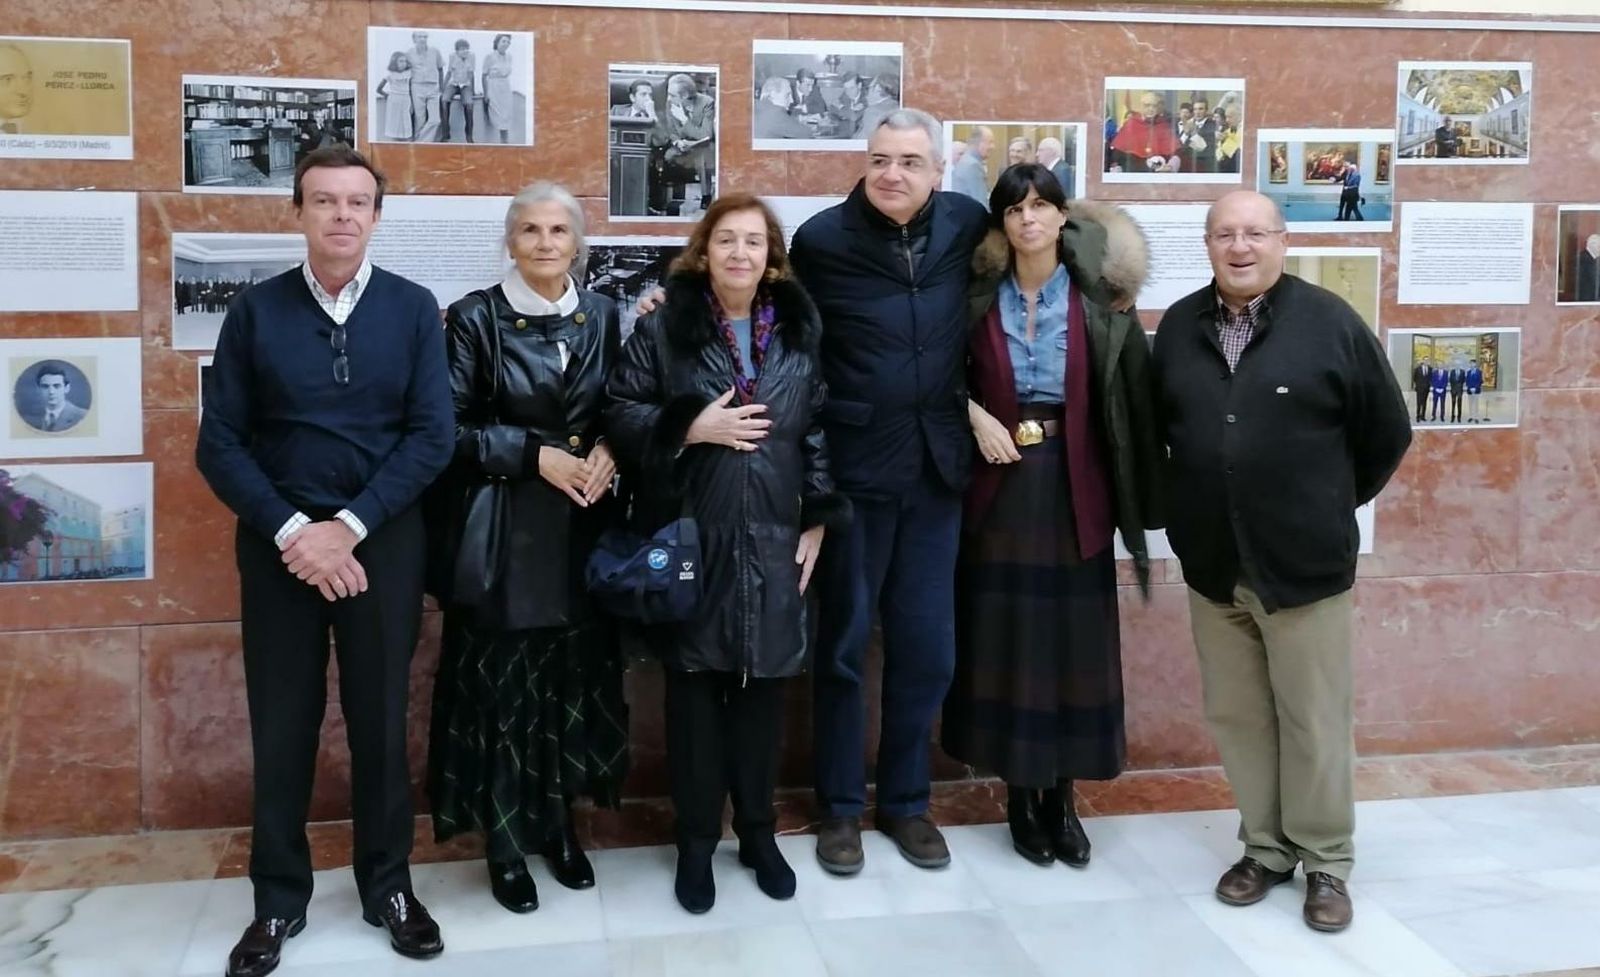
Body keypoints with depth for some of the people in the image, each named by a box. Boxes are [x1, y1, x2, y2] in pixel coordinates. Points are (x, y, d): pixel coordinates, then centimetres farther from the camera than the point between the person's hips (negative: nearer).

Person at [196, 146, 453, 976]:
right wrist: (290, 531, -13)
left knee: (380, 717, 10)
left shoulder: (413, 308, 0)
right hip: (278, 542, 0)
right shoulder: (255, 311, 0)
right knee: (281, 724, 8)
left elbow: (432, 435, -5)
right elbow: (219, 442, -2)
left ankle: (387, 885, 25)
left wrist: (349, 525, -12)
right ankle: (278, 900, 23)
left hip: (383, 541, 0)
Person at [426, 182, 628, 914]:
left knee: (576, 678, 9)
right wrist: (536, 455, -17)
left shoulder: (602, 316, 7)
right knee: (503, 683, 2)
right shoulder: (474, 319, -5)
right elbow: (451, 429, -9)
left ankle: (560, 825, 26)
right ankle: (505, 841, 17)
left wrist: (607, 451, -8)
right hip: (503, 530, -3)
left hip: (582, 528, 4)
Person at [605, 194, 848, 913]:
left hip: (772, 540, 2)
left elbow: (822, 428, 5)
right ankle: (696, 839, 20)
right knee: (694, 686, 5)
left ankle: (757, 829, 26)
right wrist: (691, 427, -16)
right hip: (688, 540, -2)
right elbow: (620, 412, -3)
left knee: (761, 685, 9)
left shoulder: (801, 328, 6)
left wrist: (818, 522, 1)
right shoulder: (664, 325, -2)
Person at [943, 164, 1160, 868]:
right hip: (1000, 484, 1)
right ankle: (1021, 794, 17)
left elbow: (1130, 392, -2)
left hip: (1074, 484, 0)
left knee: (1074, 641, 5)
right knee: (1005, 638, 4)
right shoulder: (981, 295, 2)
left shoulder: (1097, 296, -1)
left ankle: (1062, 796, 19)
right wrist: (976, 415, -6)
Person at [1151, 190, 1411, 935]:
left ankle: (1327, 863, 21)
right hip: (1212, 563, 4)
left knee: (1314, 724, 5)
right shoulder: (1178, 327, 5)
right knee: (1237, 718, 12)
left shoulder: (1330, 323, -8)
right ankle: (1266, 848, 27)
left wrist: (1330, 507, 8)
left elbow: (1386, 433, 0)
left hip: (1304, 563, -4)